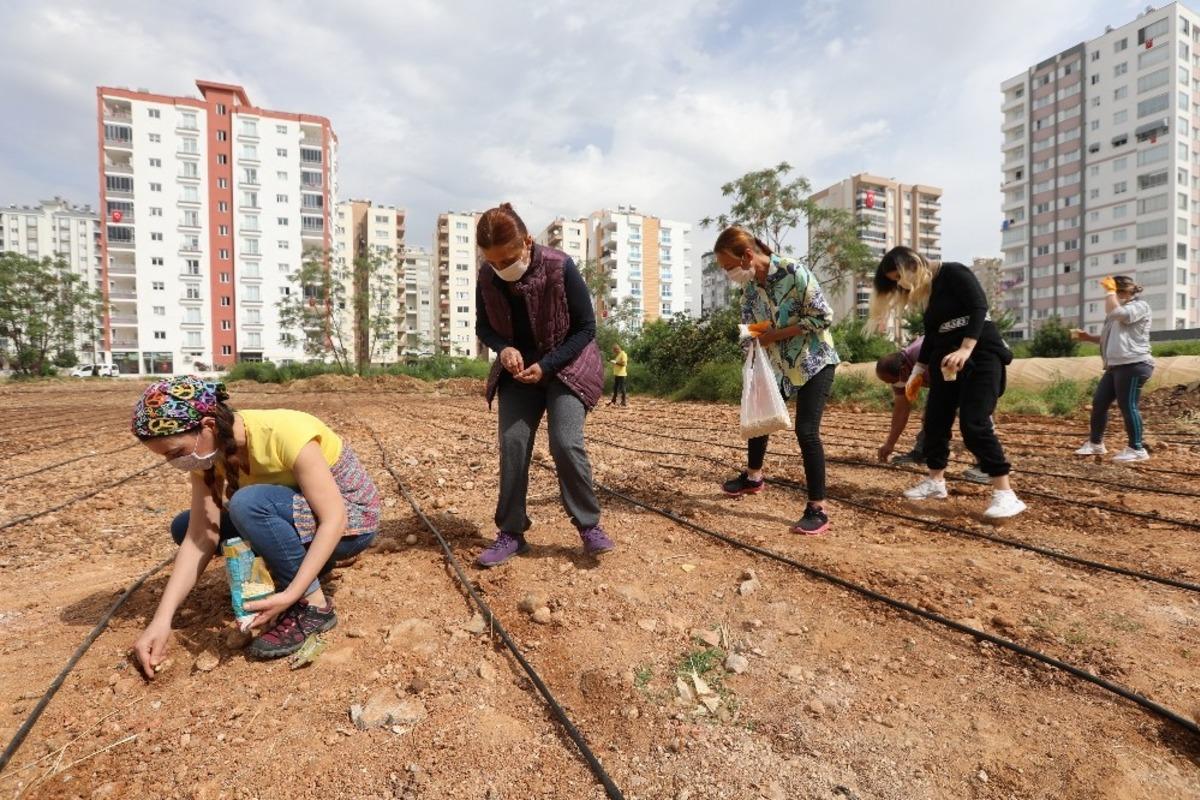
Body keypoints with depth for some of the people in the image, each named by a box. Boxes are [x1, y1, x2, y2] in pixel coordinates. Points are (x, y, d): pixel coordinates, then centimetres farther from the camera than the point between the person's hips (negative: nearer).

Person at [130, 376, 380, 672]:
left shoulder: (284, 433, -31)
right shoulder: (207, 450, -8)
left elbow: (333, 519, -30)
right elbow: (201, 536, -10)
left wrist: (291, 594, -35)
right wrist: (162, 618, -18)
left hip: (350, 517, -7)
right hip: (294, 515, 7)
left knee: (249, 503, -31)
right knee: (185, 526, 1)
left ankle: (314, 605, -15)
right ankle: (305, 563, 7)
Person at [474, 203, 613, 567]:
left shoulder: (560, 267, -22)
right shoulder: (487, 276, -10)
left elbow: (586, 328, -15)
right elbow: (483, 326, 4)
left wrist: (547, 365, -24)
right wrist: (503, 348, -19)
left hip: (566, 366, -3)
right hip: (518, 370, 4)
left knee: (566, 443, -17)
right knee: (512, 445, -5)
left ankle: (589, 525, 4)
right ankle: (511, 533, 9)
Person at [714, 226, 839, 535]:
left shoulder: (793, 271, -22)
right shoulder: (749, 284, -2)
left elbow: (823, 316, -22)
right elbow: (750, 323, 8)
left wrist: (776, 334, -22)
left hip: (814, 362, -7)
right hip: (777, 364, 7)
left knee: (806, 430, -14)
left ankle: (818, 509, -2)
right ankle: (753, 476, 41)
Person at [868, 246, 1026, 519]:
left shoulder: (953, 273, -7)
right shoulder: (924, 293, 15)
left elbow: (979, 307, -18)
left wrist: (965, 349, -28)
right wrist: (919, 371, 17)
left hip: (981, 354, -8)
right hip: (945, 360, 8)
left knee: (974, 424, -16)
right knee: (935, 420, 8)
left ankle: (1005, 494, -9)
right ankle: (936, 481, 21)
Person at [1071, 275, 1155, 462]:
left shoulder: (1140, 306, -5)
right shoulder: (1120, 311, 23)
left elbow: (1114, 312, -25)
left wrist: (1110, 291, -11)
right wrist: (1088, 337, 15)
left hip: (1133, 365, -9)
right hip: (1116, 366, 9)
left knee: (1127, 406, -6)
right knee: (1099, 402, 10)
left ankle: (1137, 449, 4)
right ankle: (1095, 443, 20)